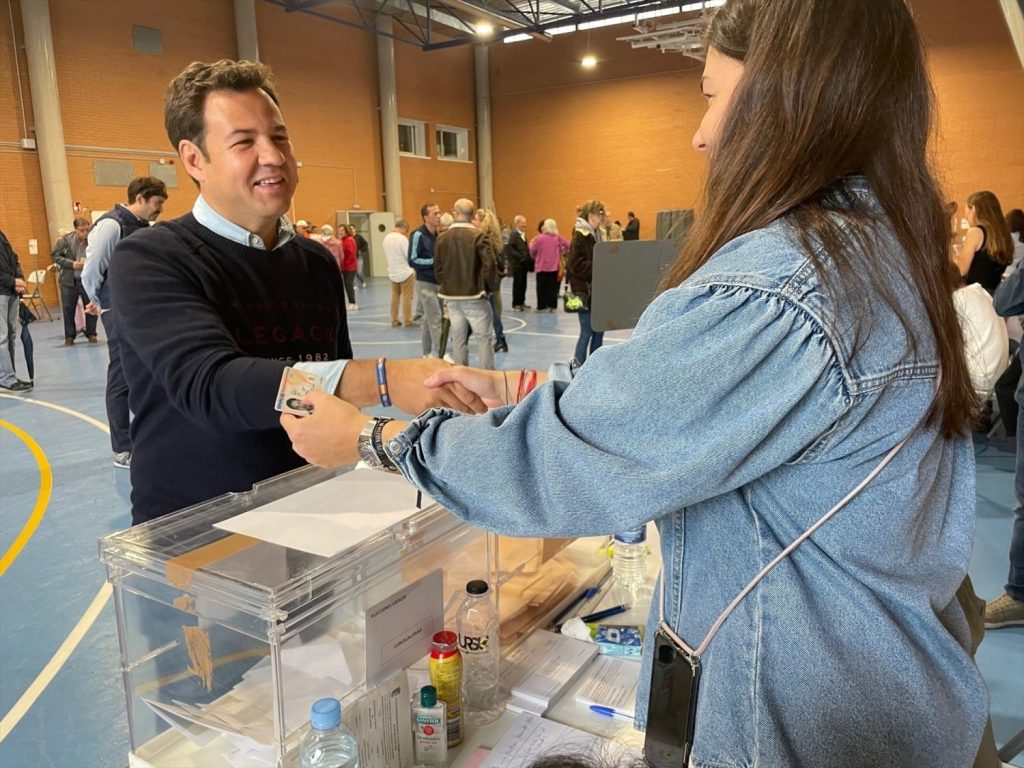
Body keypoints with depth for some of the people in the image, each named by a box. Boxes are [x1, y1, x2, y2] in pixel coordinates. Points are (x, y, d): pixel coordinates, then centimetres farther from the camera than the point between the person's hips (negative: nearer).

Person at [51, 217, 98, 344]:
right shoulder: (65, 240, -5)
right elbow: (55, 256, -1)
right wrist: (71, 264, -14)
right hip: (69, 281, 1)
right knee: (68, 309, 6)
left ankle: (91, 334, 20)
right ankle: (69, 336, 18)